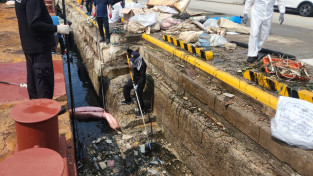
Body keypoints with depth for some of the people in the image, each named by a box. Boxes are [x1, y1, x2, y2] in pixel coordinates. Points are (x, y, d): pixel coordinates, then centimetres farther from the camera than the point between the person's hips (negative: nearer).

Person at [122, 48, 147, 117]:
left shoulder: (142, 65, -33)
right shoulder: (135, 60, -9)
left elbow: (142, 77, -31)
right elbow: (133, 52, 15)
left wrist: (137, 85, -37)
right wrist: (128, 50, -2)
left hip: (140, 81, -9)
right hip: (134, 78, 9)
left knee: (139, 96, -5)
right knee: (126, 87, 21)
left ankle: (142, 110, 11)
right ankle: (128, 100, 44)